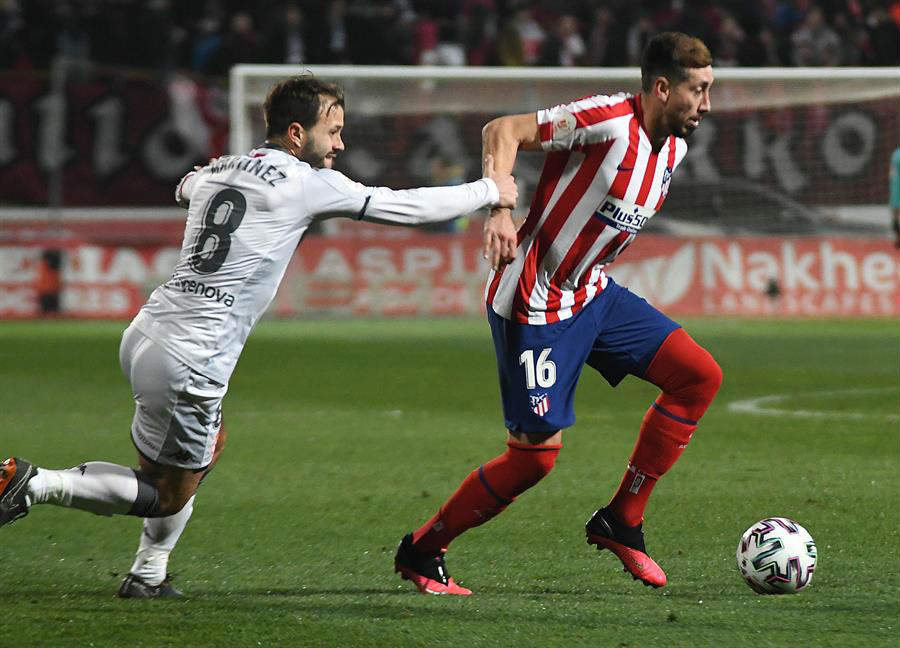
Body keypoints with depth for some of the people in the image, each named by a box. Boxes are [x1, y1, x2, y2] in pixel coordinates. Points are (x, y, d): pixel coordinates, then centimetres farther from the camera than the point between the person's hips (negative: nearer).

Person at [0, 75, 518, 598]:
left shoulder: (216, 171, 14)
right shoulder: (306, 183, -5)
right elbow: (408, 206, 1)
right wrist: (489, 191, 15)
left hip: (146, 335, 8)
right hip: (189, 357, -8)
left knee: (212, 442, 30)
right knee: (167, 496, 5)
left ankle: (149, 574, 27)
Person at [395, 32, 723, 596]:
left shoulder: (674, 147, 6)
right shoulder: (609, 120, -21)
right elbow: (503, 131, -22)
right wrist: (501, 211, -34)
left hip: (593, 295, 9)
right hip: (535, 307, -9)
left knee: (700, 376, -1)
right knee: (538, 453, -7)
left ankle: (621, 522, 8)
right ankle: (420, 553, 13)